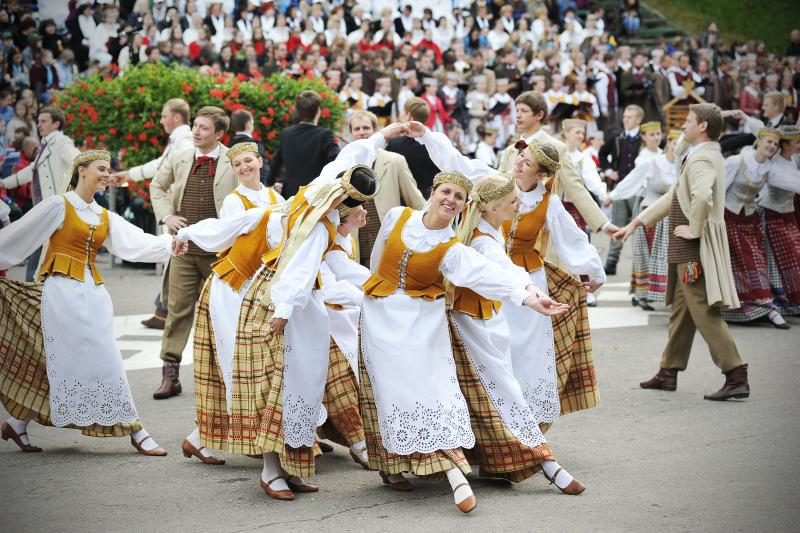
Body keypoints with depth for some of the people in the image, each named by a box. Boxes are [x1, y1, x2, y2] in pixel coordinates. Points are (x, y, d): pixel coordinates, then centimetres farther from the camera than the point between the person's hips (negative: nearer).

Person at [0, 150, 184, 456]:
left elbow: (135, 243, 5)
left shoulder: (104, 217, 16)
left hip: (92, 293, 7)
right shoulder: (58, 205, -2)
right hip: (63, 290, -7)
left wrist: (169, 245, -6)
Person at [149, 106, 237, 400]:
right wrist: (166, 215, 5)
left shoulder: (233, 162, -6)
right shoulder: (178, 158, 5)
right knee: (178, 309, 1)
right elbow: (157, 186, 20)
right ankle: (170, 373, 4)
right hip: (184, 247, 2)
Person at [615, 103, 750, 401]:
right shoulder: (700, 157, 18)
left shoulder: (701, 160, -16)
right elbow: (673, 198, 24)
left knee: (705, 313, -9)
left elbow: (702, 197, -37)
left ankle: (736, 377, -9)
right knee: (681, 311, 16)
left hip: (696, 250, -10)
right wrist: (635, 223, 23)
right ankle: (669, 372, 26)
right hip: (686, 252, 10)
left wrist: (695, 229, -22)